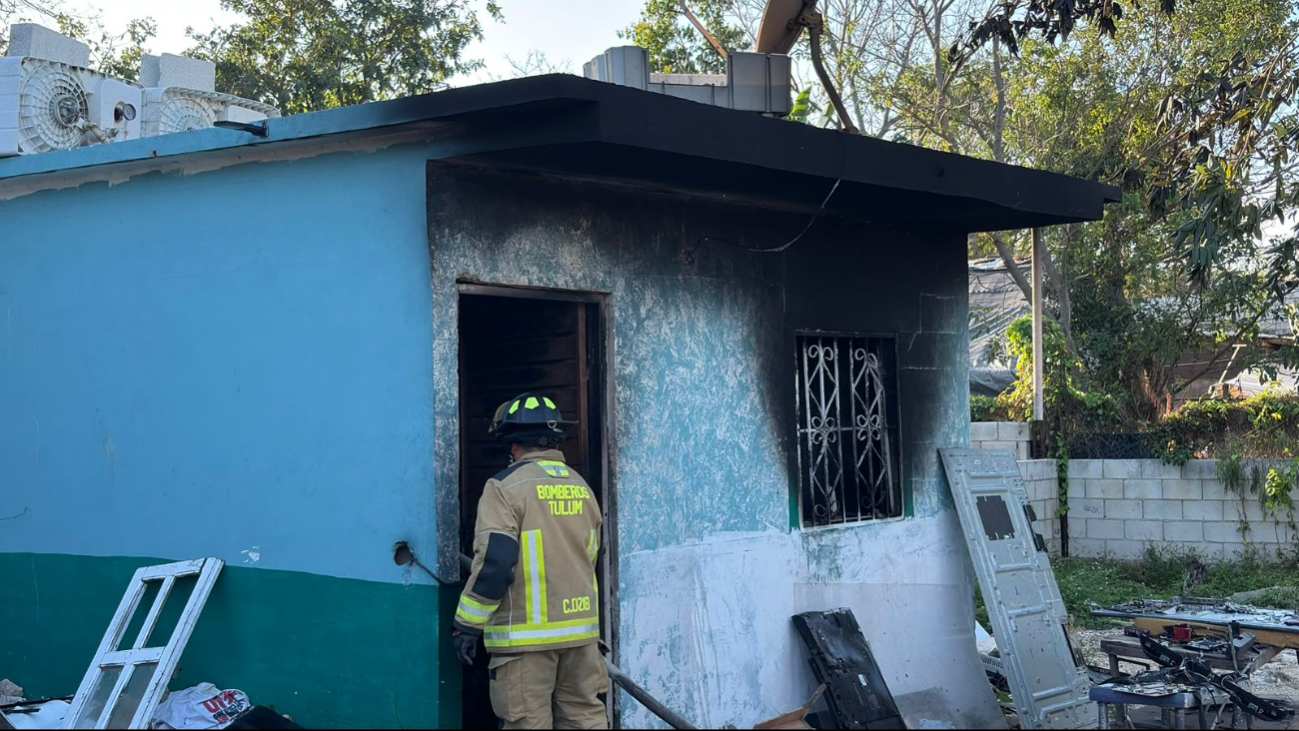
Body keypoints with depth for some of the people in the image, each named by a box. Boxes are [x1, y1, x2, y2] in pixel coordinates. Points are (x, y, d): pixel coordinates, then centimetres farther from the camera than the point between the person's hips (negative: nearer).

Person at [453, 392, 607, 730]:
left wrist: (468, 624, -9)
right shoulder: (581, 486, 12)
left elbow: (493, 562, -16)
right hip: (581, 629, 6)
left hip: (527, 633, -6)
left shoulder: (506, 487, -9)